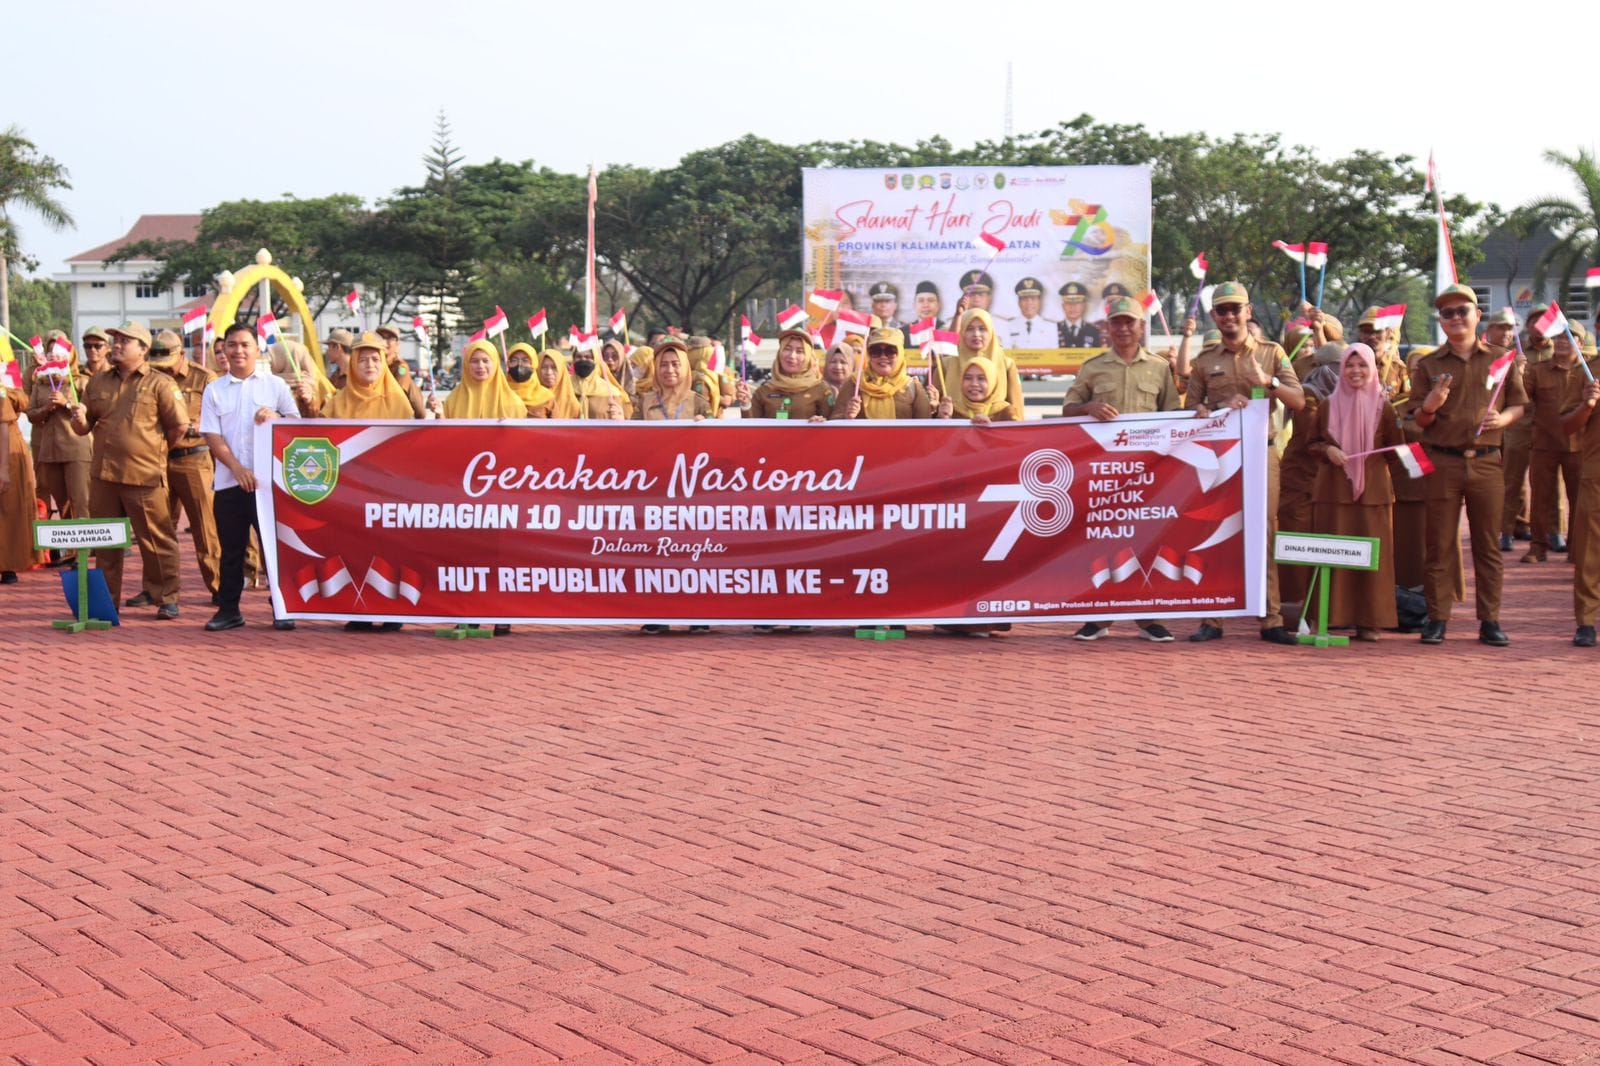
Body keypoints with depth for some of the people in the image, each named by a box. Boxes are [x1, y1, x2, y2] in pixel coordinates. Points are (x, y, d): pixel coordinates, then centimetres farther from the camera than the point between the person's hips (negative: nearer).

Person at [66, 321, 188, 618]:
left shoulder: (159, 384, -2)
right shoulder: (98, 382, 14)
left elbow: (180, 426, -4)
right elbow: (83, 429, 17)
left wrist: (154, 450, 5)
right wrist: (80, 420, -5)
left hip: (145, 475, -5)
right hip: (103, 475, 5)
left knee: (156, 540, -2)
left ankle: (166, 599, 5)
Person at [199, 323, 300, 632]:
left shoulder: (274, 385, 6)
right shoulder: (214, 390, 8)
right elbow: (212, 436, 1)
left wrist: (274, 417, -16)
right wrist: (237, 468, -12)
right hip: (228, 480, 2)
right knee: (230, 548, 6)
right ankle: (228, 609, 14)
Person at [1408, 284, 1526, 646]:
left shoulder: (1500, 359, 7)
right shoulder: (1428, 366, 5)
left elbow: (1518, 405, 12)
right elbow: (1418, 420, 4)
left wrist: (1503, 418, -10)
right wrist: (1429, 406, -18)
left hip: (1486, 462, 1)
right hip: (1442, 462, 0)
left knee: (1488, 545, 4)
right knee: (1439, 545, 1)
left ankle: (1490, 620, 9)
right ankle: (1437, 619, 6)